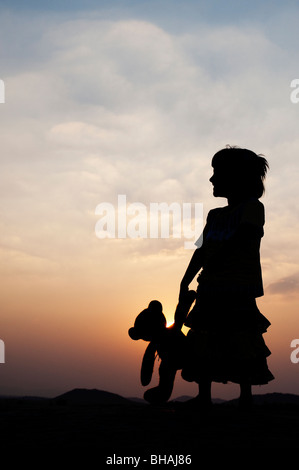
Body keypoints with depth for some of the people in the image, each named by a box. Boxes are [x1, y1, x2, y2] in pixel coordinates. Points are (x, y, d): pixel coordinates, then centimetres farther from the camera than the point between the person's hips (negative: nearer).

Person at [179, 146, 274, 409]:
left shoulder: (252, 207, 1)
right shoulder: (215, 215, 19)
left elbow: (244, 235, -15)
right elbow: (202, 251, 17)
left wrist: (216, 259, -21)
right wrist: (185, 283, 10)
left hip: (238, 289, -6)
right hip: (210, 290, 7)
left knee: (242, 348, -6)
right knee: (203, 347, 5)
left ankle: (246, 398, 3)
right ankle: (204, 398, 12)